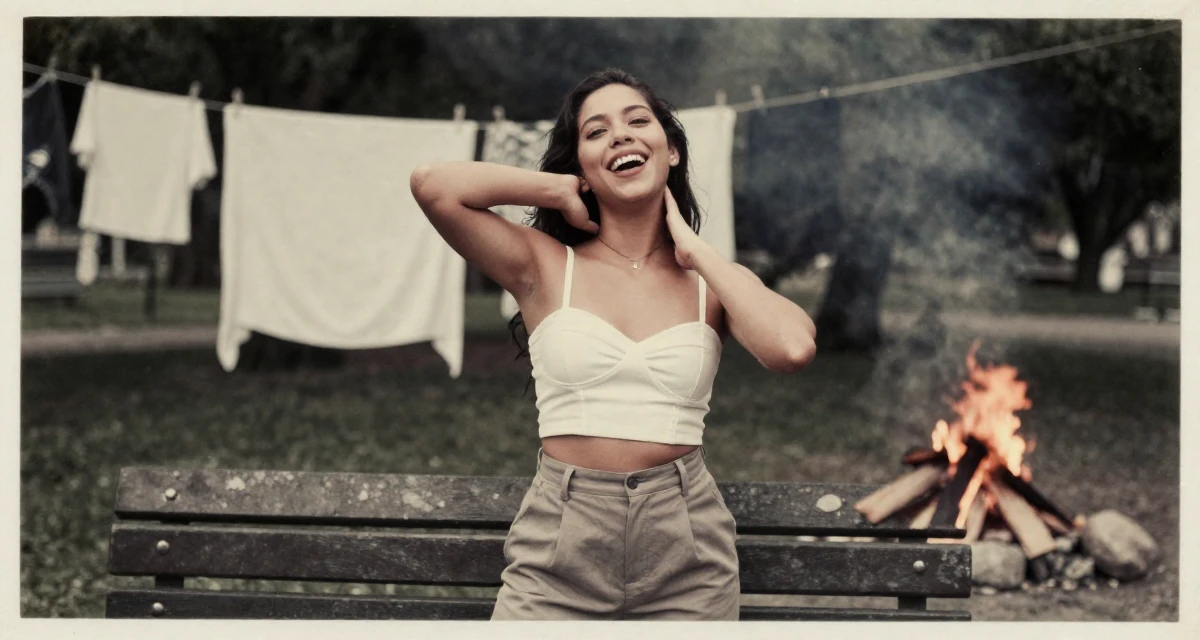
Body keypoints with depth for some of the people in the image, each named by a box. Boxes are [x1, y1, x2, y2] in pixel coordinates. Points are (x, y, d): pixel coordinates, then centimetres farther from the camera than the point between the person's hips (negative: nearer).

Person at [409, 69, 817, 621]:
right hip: (559, 548, -1)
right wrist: (560, 191, 0)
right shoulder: (547, 267, 2)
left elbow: (792, 348, -15)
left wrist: (693, 248, -3)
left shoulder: (711, 279, 5)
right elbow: (432, 185, -12)